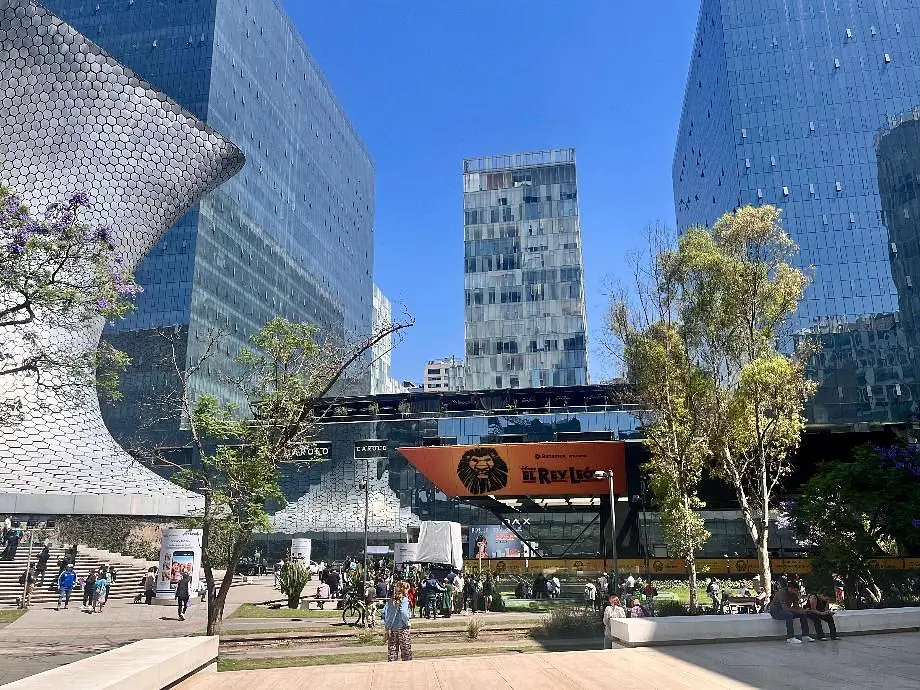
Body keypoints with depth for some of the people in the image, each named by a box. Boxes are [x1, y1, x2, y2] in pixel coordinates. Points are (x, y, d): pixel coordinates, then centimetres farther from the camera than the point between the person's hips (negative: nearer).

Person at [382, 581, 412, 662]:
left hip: (391, 630, 5)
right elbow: (403, 613, -23)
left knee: (392, 651, 11)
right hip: (402, 629, -5)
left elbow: (384, 612, 0)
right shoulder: (404, 600, -10)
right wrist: (406, 622, -6)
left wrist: (387, 626, 2)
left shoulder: (391, 600, 6)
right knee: (406, 653, 5)